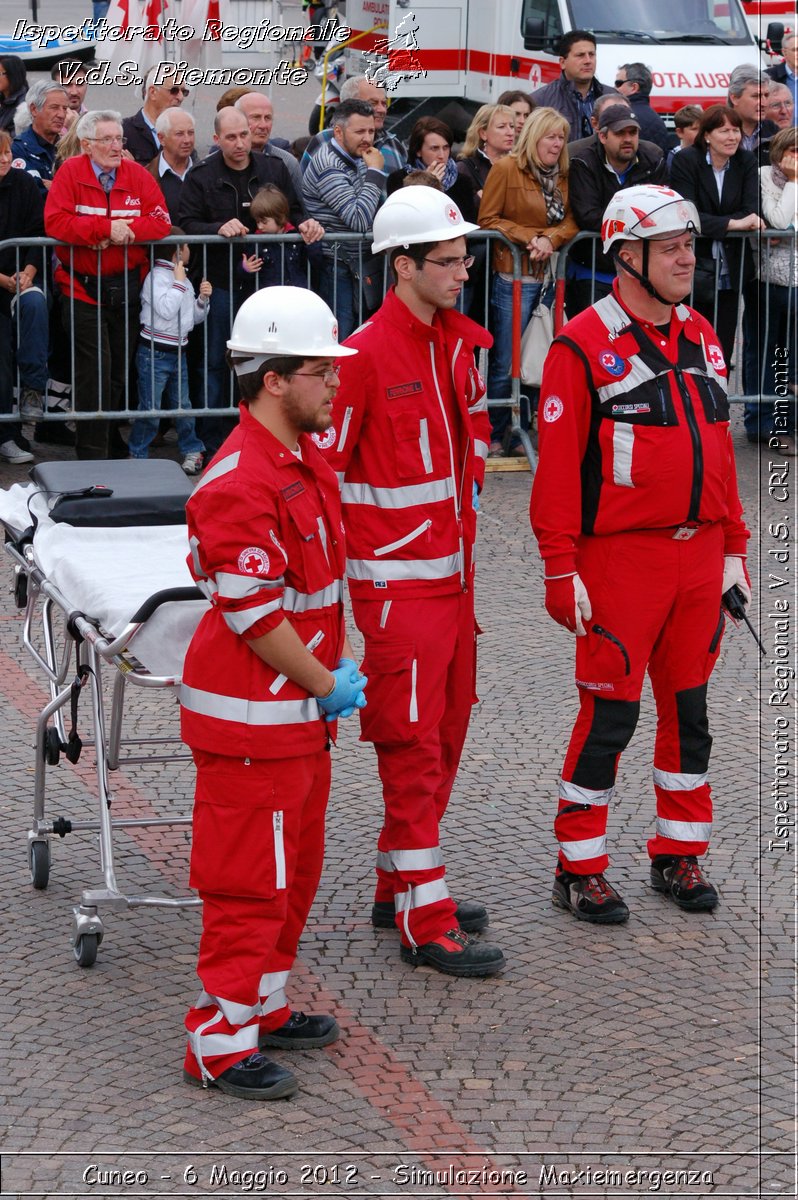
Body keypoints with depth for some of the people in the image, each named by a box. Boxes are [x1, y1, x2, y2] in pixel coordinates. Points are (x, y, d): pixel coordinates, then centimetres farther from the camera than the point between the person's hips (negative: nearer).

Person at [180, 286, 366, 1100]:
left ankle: (265, 1007, 32)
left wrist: (342, 662, 9)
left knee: (295, 870, 19)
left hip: (301, 710, 10)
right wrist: (328, 685, -13)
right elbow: (253, 614, -23)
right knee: (251, 879, -3)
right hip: (252, 719, -10)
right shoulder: (240, 483, -23)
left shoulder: (306, 461, 10)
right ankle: (219, 1042, 6)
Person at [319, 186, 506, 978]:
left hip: (452, 573, 9)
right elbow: (323, 470, -14)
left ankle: (399, 888, 29)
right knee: (412, 749, -5)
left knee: (445, 736, 15)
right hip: (396, 583, -9)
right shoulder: (365, 356, -16)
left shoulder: (458, 342, 9)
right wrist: (330, 571, -11)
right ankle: (426, 925, 0)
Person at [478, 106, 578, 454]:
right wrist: (529, 238, -14)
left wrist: (550, 239, -12)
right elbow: (488, 220, -7)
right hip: (514, 278, -6)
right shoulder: (506, 169, -6)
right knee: (505, 363, -1)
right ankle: (492, 436, 10)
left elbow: (570, 221, 8)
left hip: (549, 277, 6)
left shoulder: (563, 175, 11)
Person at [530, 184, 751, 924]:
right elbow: (557, 464, -11)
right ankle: (579, 870, 10)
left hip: (698, 553, 7)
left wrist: (734, 549, 15)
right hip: (621, 558, -6)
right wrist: (561, 570, -15)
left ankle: (679, 855, 26)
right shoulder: (583, 346, -9)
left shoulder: (700, 337, 12)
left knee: (689, 708, 13)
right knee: (610, 715, -2)